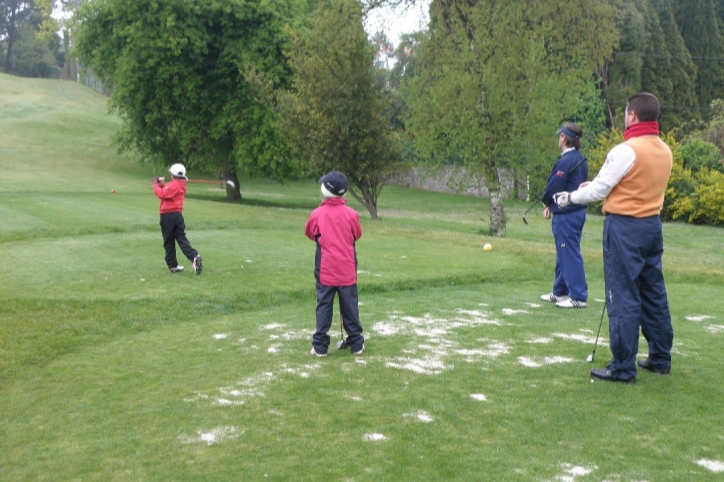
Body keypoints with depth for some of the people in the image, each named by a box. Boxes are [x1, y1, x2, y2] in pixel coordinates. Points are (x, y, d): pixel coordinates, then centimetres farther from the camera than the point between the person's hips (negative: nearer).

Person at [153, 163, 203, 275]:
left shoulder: (173, 184, -12)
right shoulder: (182, 184, 15)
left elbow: (162, 194, -18)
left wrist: (156, 184, -4)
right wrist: (161, 184, 10)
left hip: (168, 215, -7)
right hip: (178, 214, 7)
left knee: (169, 242, 3)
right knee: (181, 238, 3)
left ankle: (172, 265, 7)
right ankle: (194, 257, -18)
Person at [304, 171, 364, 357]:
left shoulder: (317, 214, -8)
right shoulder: (351, 214, -5)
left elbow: (309, 233, 10)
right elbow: (357, 234, 10)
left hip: (325, 270, -1)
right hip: (347, 270, 1)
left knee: (324, 307, 6)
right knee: (350, 307, 10)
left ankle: (320, 346, 7)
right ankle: (356, 344, 17)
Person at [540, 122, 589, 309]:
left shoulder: (566, 160, -18)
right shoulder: (580, 159, 12)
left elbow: (554, 187, -16)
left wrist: (546, 202, 5)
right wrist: (551, 205, 7)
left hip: (566, 215, -10)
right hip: (577, 211, 10)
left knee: (569, 254, -6)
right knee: (564, 253, 17)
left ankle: (578, 297, -3)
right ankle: (560, 292, 27)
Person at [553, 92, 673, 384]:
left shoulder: (626, 151, -16)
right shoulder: (665, 152, 7)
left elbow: (598, 191, -11)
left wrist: (569, 197, 6)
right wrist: (598, 184, 19)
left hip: (624, 227, -8)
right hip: (652, 225, 8)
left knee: (623, 298, -3)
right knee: (654, 294, 15)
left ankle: (623, 368, 2)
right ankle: (660, 359, 25)